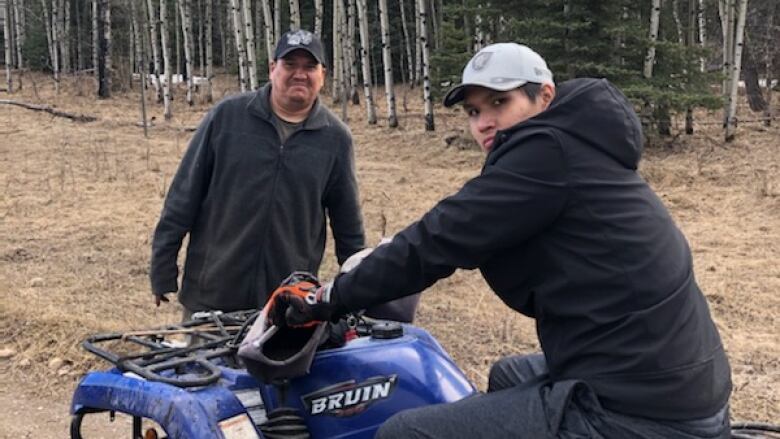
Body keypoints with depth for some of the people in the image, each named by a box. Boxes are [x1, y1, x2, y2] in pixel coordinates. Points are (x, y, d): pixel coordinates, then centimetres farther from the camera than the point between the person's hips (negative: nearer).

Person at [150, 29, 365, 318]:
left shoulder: (336, 138, 3)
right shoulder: (226, 117, -1)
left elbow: (349, 227, 10)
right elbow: (184, 195, 2)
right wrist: (163, 272, 1)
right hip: (210, 297, 0)